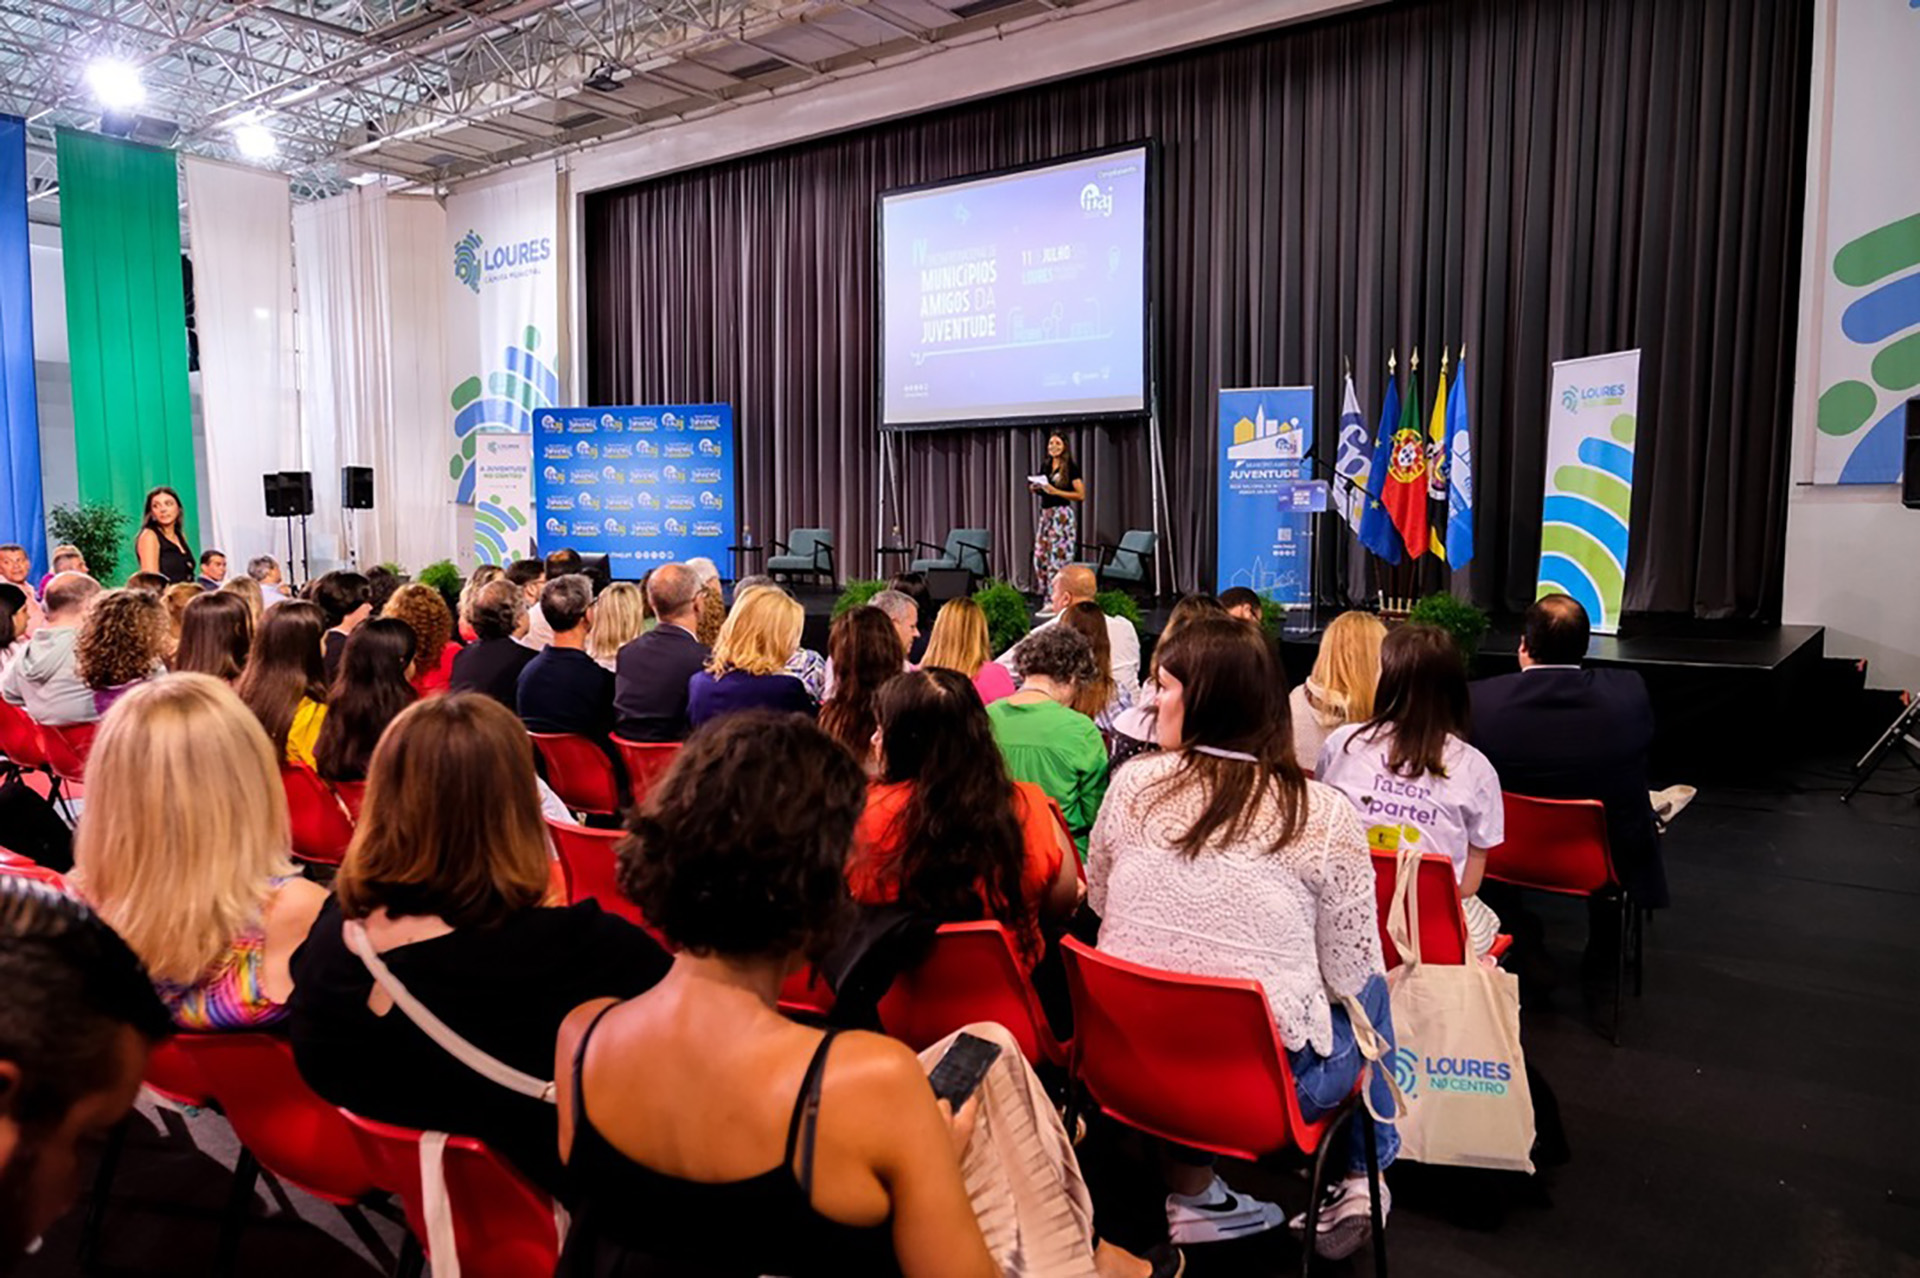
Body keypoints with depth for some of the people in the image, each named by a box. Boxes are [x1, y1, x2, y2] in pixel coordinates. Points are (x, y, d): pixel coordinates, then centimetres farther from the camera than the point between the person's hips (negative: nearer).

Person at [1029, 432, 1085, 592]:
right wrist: (1036, 488, 5)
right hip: (1045, 514, 7)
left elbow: (1081, 495, -11)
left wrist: (1055, 491, -18)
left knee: (1059, 557, -10)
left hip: (1062, 515, -7)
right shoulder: (1046, 466, 14)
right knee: (1040, 556, 5)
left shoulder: (1071, 467, -6)